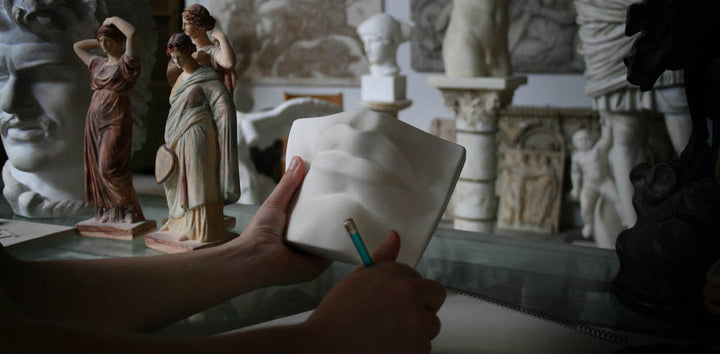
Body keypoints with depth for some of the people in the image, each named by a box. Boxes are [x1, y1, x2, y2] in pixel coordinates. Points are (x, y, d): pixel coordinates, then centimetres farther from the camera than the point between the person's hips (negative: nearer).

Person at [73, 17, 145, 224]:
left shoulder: (127, 62, -3)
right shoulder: (99, 64, 18)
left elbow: (132, 33, -19)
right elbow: (77, 47, 34)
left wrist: (113, 19, -3)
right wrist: (102, 41, 26)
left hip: (116, 121, -7)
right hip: (95, 120, 8)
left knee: (110, 167, -15)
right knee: (98, 168, 5)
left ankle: (131, 209, -2)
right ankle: (108, 211, 12)